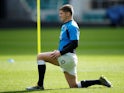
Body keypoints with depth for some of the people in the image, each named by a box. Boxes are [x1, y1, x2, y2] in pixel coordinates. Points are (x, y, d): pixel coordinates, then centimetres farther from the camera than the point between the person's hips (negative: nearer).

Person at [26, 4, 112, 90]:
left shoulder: (72, 26, -12)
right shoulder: (65, 26, 18)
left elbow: (74, 44, -20)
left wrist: (60, 52, -23)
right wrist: (58, 51, 11)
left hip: (67, 56, -10)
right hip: (65, 58, 10)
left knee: (40, 57, -11)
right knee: (74, 86, 11)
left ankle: (40, 85, -13)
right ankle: (99, 81, 14)